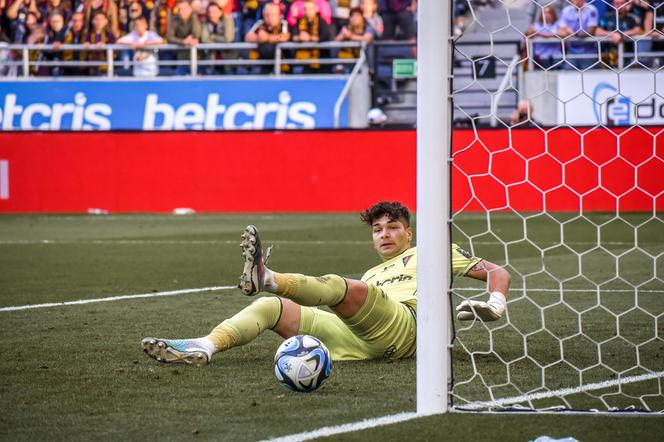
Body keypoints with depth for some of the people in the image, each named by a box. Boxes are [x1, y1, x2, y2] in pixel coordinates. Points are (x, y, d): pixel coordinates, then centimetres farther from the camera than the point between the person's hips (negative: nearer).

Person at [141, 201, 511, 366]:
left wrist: (495, 306, 2)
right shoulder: (372, 275, 42)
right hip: (354, 339, 6)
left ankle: (266, 277, -61)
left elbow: (497, 272, 20)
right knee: (271, 307, -12)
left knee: (338, 286, -34)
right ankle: (203, 348, -34)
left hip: (403, 325, -6)